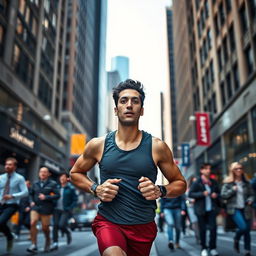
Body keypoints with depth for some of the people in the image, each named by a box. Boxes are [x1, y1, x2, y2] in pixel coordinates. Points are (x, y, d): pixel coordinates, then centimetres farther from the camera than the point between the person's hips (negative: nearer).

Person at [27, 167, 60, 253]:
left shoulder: (52, 184, -2)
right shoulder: (35, 184, 9)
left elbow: (57, 195, -8)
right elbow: (31, 194, 22)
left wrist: (46, 197, -17)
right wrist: (31, 201, 4)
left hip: (46, 208, -2)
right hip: (35, 207, 3)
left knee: (45, 227, 3)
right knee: (32, 223, -17)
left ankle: (48, 240, 34)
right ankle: (34, 245, -8)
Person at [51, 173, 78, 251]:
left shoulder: (71, 188, -1)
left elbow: (75, 200, 0)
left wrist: (70, 208, -12)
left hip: (66, 211, -4)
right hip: (57, 210, 4)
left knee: (61, 225, -17)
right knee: (55, 225, -6)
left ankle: (68, 232, 15)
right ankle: (55, 243, 3)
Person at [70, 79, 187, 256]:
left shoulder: (157, 147, -4)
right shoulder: (98, 145, -2)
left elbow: (180, 183, 6)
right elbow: (75, 173, 13)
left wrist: (160, 191, -14)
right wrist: (95, 189, -5)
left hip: (143, 227, 2)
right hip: (108, 222, -1)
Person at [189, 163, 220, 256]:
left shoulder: (214, 182, 10)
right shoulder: (196, 183, -4)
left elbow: (218, 192, 22)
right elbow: (190, 194, -9)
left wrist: (216, 195, -1)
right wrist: (202, 194, -19)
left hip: (212, 209, 3)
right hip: (201, 209, -3)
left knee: (213, 227, -6)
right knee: (202, 229, 4)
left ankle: (212, 248, 10)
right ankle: (204, 248, 19)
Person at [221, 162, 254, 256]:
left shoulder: (246, 182, 9)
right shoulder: (228, 182, -1)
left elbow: (251, 194, 15)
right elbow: (223, 195, -4)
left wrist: (250, 200, -5)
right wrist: (232, 190, -15)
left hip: (245, 209, 4)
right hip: (234, 209, -4)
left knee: (247, 230, 4)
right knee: (243, 227, -19)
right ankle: (236, 240, 13)